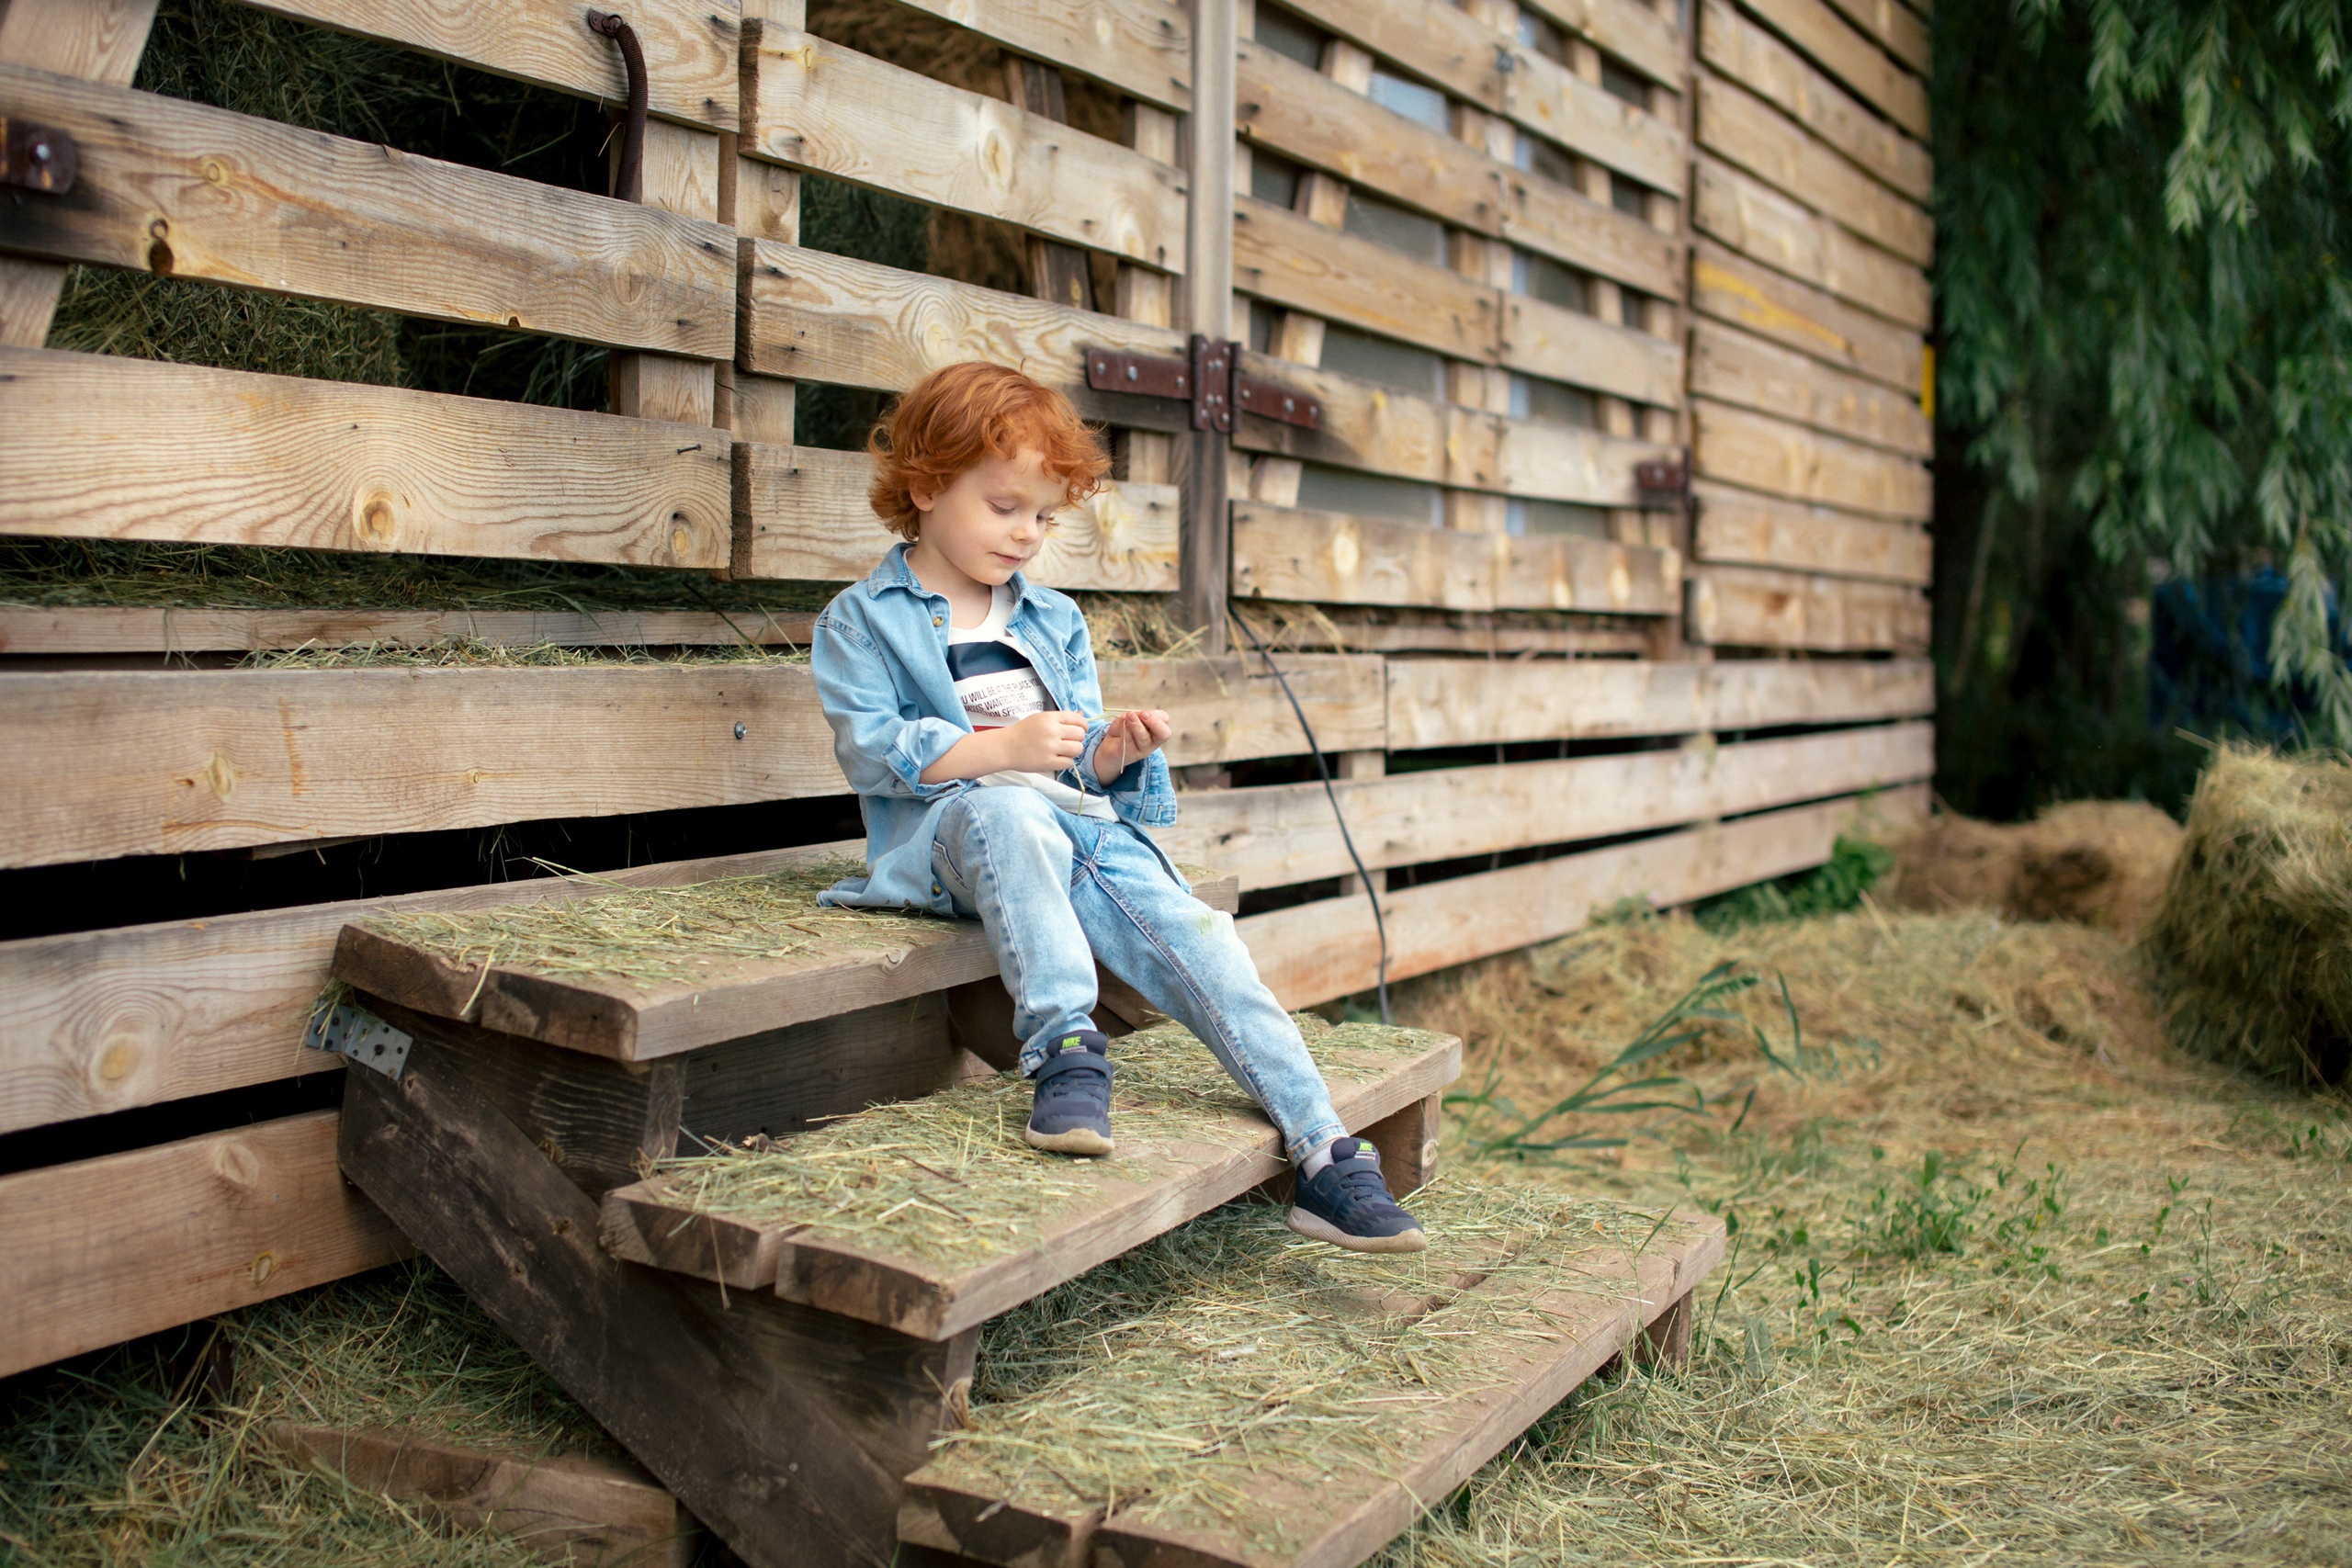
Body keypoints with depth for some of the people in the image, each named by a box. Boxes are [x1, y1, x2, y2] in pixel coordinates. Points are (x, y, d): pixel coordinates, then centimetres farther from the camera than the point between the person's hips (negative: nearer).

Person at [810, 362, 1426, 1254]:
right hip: (947, 831, -4)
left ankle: (1324, 1154, -29)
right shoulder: (860, 621, 8)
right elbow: (871, 751, -6)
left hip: (1081, 829, 4)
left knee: (1188, 930, -22)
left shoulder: (1055, 621, 25)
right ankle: (1064, 1046, -43)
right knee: (1009, 809, -40)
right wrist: (1006, 749, -15)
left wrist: (1112, 752, -2)